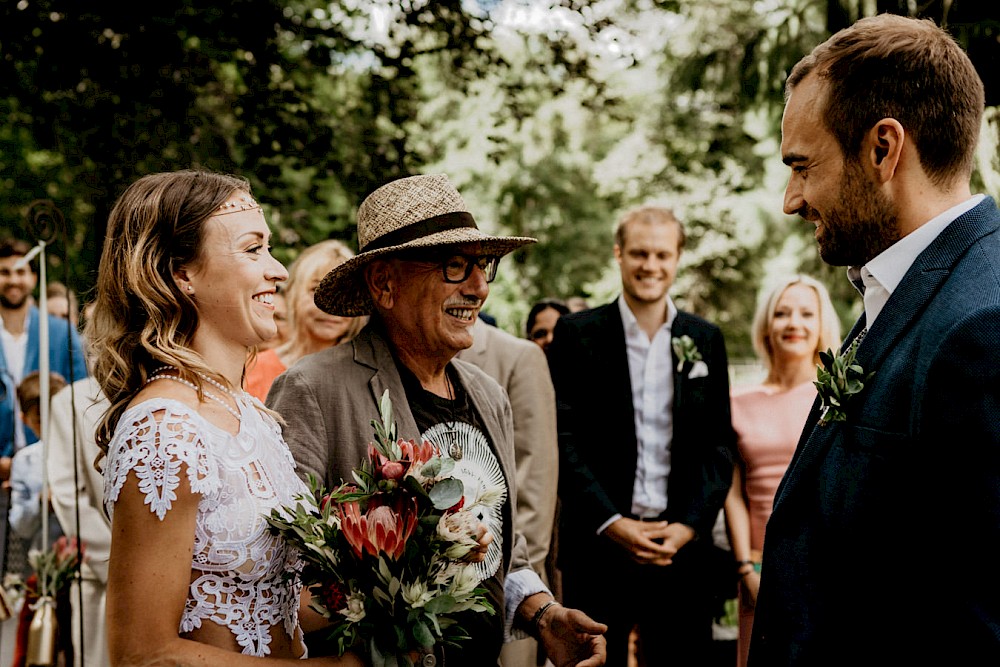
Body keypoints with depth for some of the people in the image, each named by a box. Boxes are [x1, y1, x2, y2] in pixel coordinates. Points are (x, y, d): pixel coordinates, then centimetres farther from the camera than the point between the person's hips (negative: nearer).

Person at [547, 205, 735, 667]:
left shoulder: (706, 340, 9)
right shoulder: (576, 334, 1)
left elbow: (719, 445, 7)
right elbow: (564, 439, -3)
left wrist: (690, 525, -6)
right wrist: (610, 522, -12)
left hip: (684, 543, 2)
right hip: (597, 543, -2)